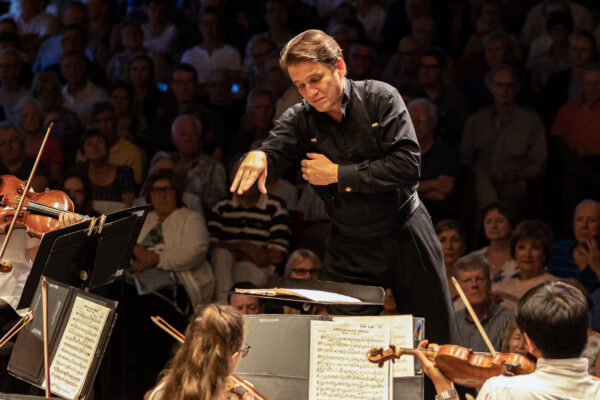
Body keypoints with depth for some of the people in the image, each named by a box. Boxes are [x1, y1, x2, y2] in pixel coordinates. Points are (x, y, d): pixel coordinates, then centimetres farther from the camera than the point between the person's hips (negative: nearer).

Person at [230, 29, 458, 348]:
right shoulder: (298, 121, -3)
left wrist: (338, 175, -17)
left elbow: (408, 165, -18)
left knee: (437, 341, 7)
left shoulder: (380, 99, -10)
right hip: (350, 248, 2)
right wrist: (258, 157, -45)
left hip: (405, 236, -1)